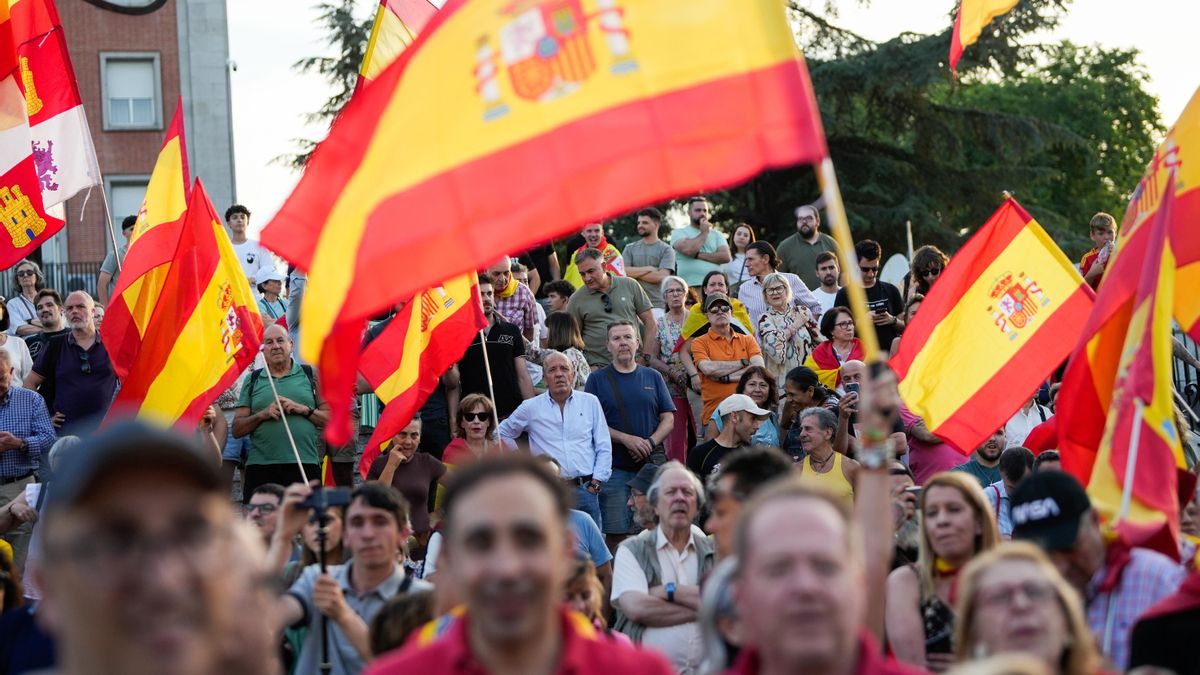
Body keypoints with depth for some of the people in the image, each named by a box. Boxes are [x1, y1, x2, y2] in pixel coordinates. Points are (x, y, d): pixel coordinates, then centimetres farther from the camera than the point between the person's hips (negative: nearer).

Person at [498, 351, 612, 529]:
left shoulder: (590, 402, 10)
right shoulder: (531, 407, 7)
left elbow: (604, 447, 9)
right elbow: (503, 433, 19)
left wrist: (595, 484, 1)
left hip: (585, 490, 1)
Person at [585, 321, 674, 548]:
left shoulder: (652, 377, 12)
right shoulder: (598, 380, 5)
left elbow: (668, 419, 9)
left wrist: (650, 442, -10)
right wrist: (626, 439, -15)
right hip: (615, 468, -2)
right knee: (615, 534, -3)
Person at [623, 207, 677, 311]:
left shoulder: (666, 249, 4)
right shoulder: (630, 248, 14)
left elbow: (661, 276, -9)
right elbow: (623, 271, 0)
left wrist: (635, 273, -4)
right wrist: (648, 269, -5)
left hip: (657, 305, -2)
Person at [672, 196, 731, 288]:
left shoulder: (717, 235, 18)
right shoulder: (679, 233, 10)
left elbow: (726, 256, 2)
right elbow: (688, 249, -11)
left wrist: (698, 255, -5)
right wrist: (704, 232, 4)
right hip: (689, 287, -3)